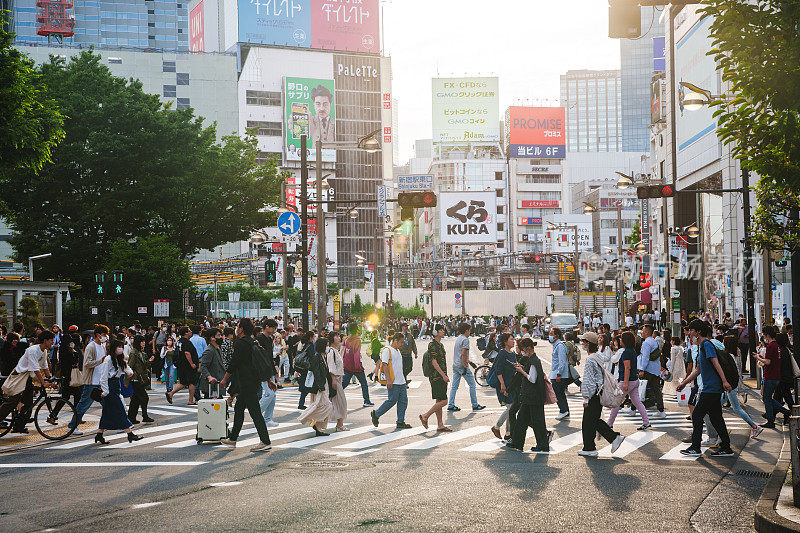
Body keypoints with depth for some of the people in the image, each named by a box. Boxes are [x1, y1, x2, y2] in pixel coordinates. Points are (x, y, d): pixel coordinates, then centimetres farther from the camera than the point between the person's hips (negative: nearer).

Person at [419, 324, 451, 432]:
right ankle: (425, 416, -3)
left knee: (439, 401, 10)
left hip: (441, 377, 10)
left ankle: (440, 425, 12)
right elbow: (433, 361, -20)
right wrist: (443, 375, -23)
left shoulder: (440, 345, 17)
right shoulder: (432, 344, -14)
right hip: (437, 377, -10)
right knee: (443, 401, -12)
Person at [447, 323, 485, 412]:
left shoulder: (458, 338, 15)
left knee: (454, 386, 8)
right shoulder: (465, 339, -14)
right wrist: (465, 366, -20)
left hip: (455, 365, 9)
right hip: (462, 365, -9)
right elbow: (464, 353, -21)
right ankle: (475, 405, 8)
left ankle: (451, 405, 6)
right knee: (472, 384, 3)